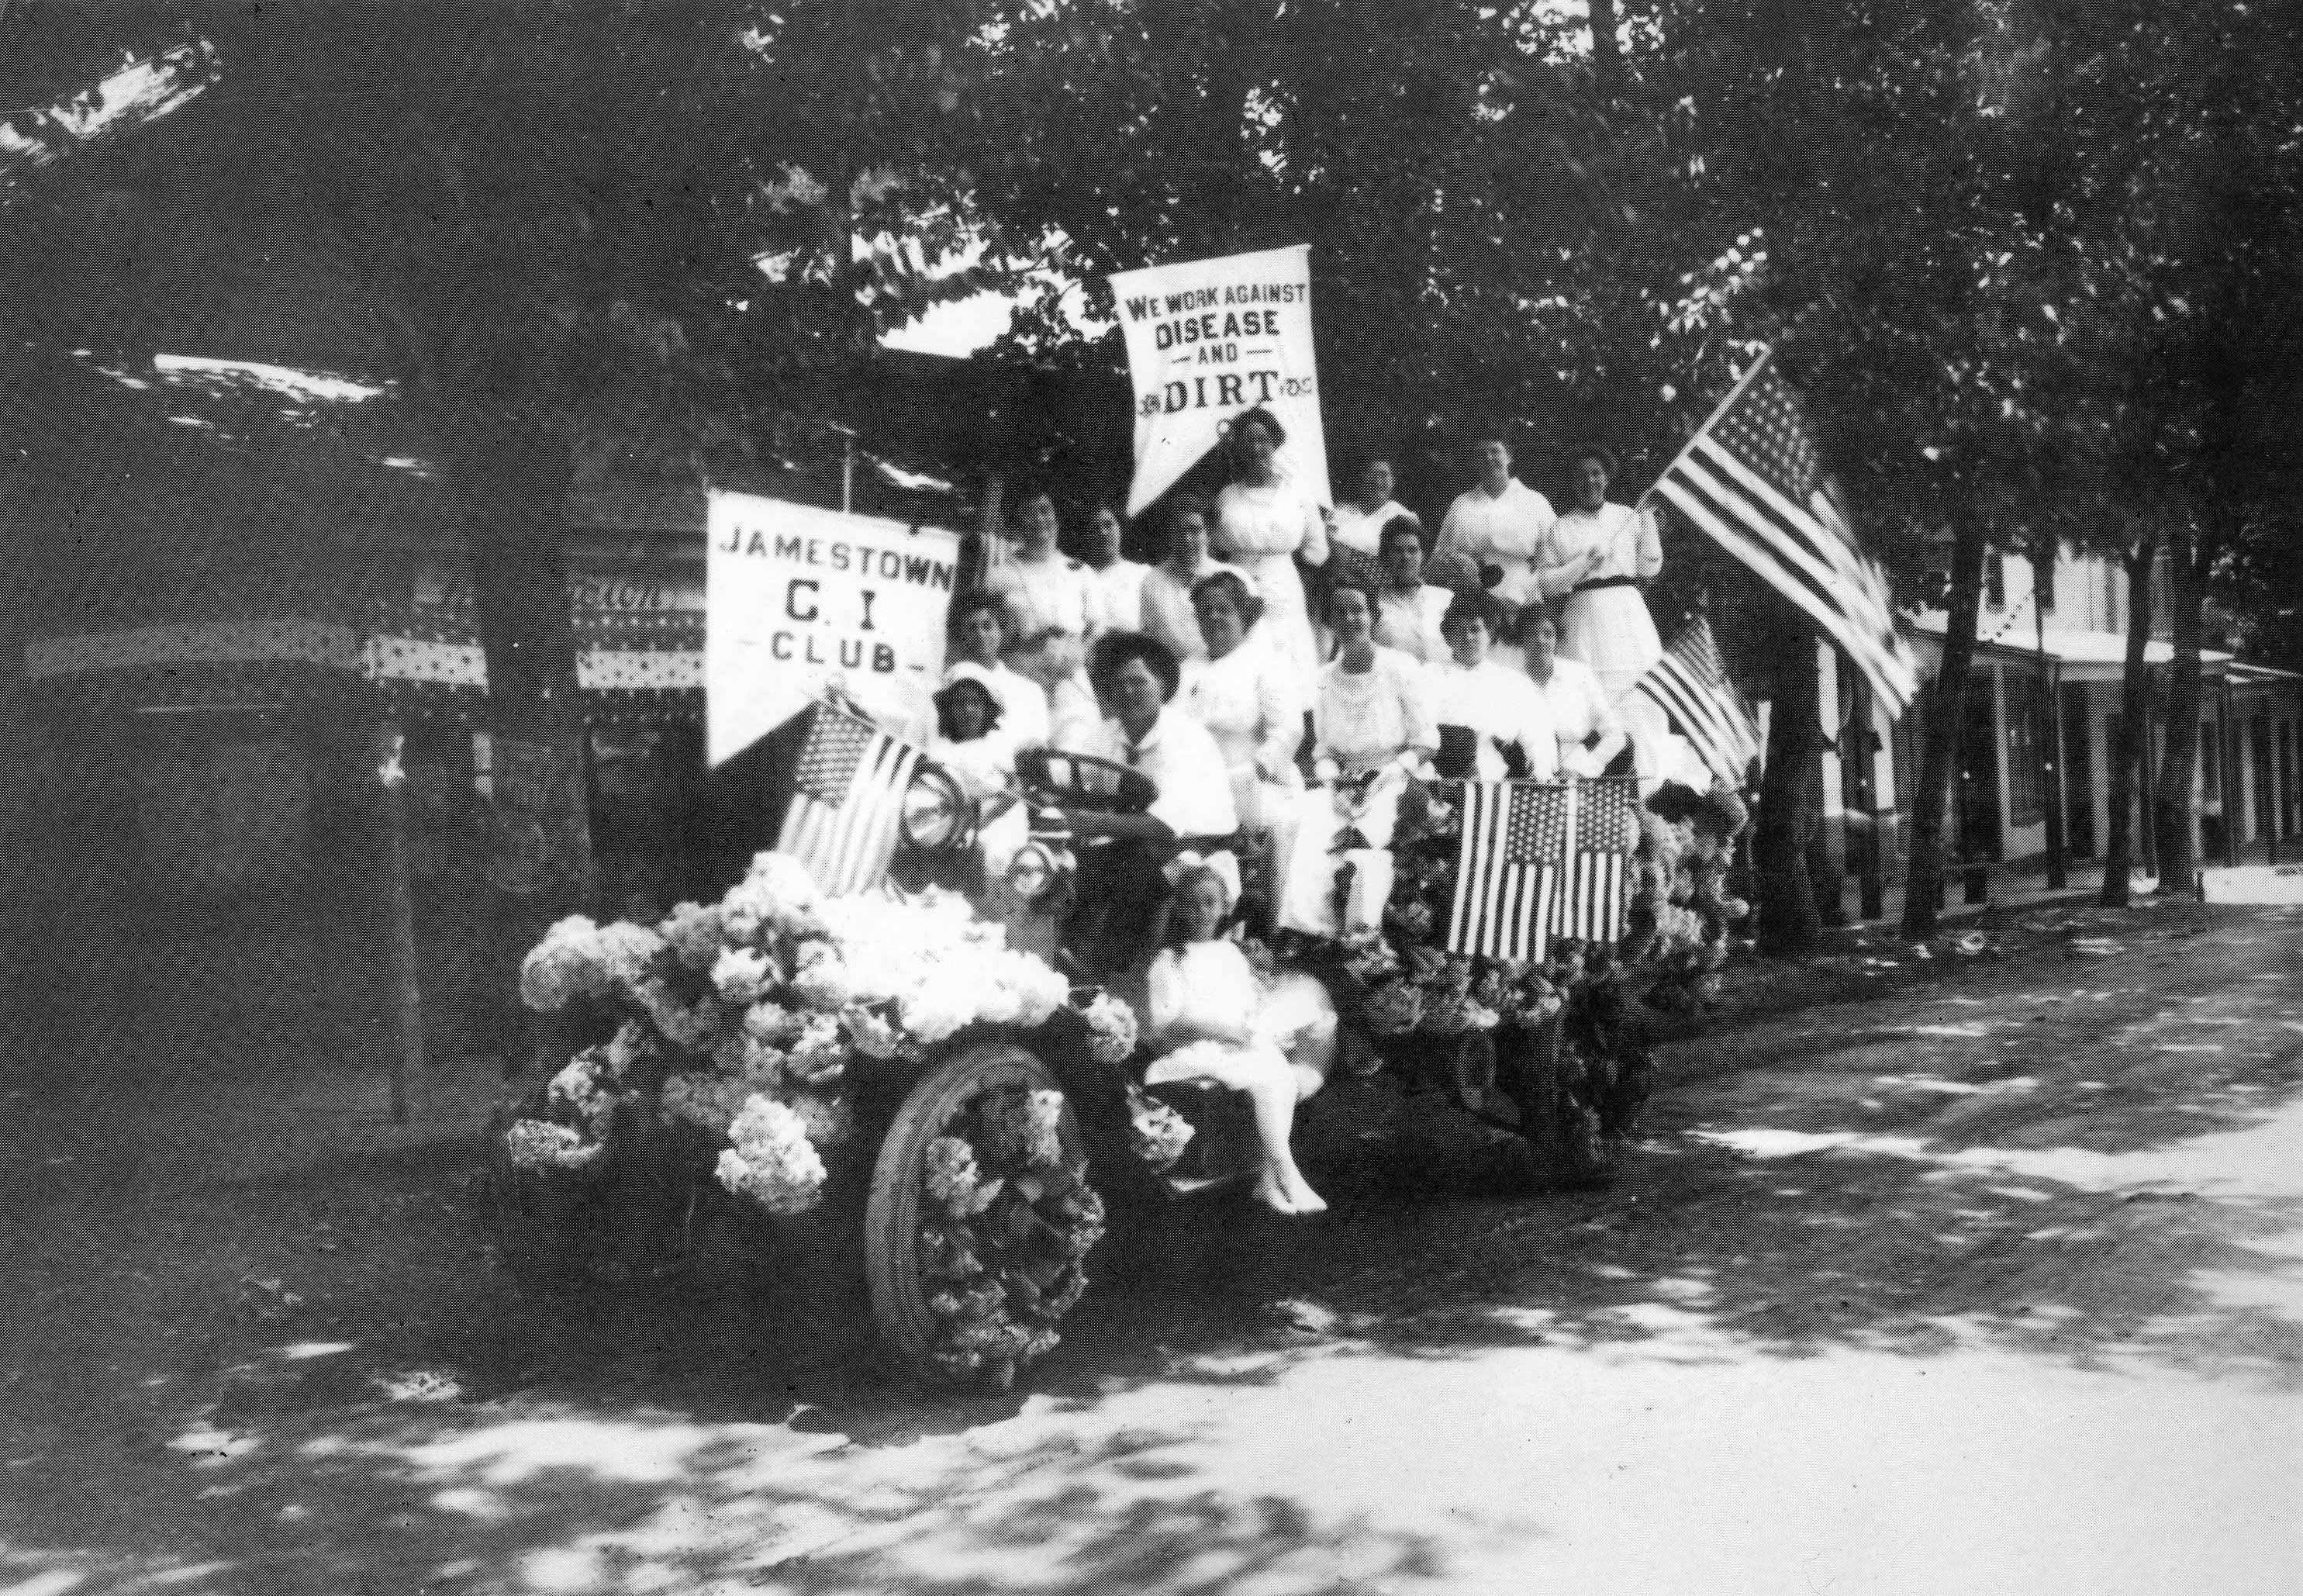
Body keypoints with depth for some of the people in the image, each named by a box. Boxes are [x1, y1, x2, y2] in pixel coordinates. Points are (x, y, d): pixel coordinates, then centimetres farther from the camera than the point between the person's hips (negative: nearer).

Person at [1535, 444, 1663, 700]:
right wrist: (1586, 562, -7)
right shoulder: (1561, 529, 5)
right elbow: (1545, 583, 1)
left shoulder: (1628, 516, 11)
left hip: (1629, 611, 2)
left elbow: (1648, 570, 10)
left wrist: (1648, 523, 3)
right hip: (1586, 610, -2)